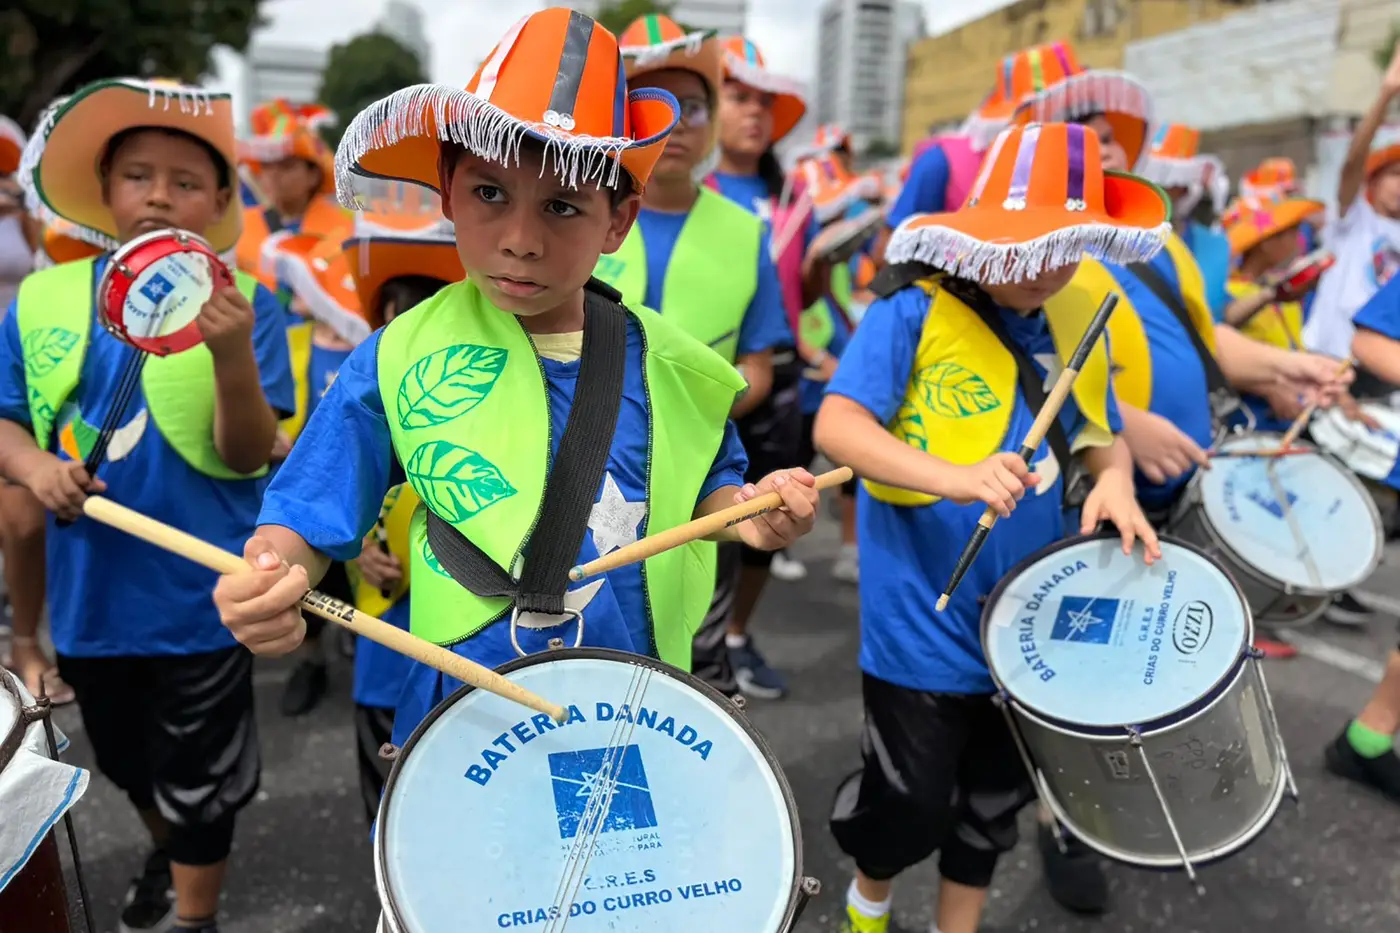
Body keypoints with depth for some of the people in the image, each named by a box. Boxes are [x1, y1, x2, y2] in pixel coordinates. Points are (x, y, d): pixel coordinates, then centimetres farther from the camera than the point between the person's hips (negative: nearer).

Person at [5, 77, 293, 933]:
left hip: (200, 591, -4)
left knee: (198, 779, 13)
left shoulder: (245, 305, -13)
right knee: (126, 760, 27)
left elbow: (249, 456, -19)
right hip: (90, 590, 5)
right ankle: (167, 849, 57)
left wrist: (233, 356, -35)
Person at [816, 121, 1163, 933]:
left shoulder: (1077, 327, 4)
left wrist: (1115, 480, -10)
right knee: (914, 802, 6)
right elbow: (837, 425, -23)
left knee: (996, 798, 20)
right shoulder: (915, 314, -14)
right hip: (922, 620, -6)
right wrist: (953, 476, -37)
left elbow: (1102, 435, 13)